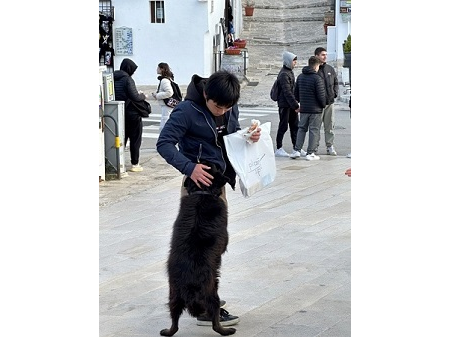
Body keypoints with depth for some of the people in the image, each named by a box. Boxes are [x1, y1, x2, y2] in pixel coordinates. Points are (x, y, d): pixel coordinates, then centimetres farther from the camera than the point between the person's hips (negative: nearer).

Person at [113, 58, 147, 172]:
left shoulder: (114, 79, 5)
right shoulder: (128, 79, -17)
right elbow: (134, 97, -21)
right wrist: (143, 96, 1)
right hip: (132, 114, -7)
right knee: (135, 139, 4)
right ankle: (135, 164, 6)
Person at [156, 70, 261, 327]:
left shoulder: (231, 109, 2)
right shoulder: (187, 110, -18)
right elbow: (164, 143, -18)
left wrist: (248, 137, -6)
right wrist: (189, 167, -30)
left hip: (218, 181, 8)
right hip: (198, 183, -8)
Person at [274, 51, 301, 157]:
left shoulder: (290, 72, 13)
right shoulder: (284, 74, -16)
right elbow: (287, 92, -21)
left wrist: (296, 104, 15)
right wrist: (296, 106, -21)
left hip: (291, 105, 9)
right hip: (285, 104, -9)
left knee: (294, 126, 11)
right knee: (283, 127, -3)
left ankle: (296, 148, 17)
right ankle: (279, 149, 4)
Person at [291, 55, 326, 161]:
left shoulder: (300, 77, 7)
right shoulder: (317, 78, -14)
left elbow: (296, 93, 14)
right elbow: (321, 95, -14)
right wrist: (323, 104, 2)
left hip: (303, 109, 6)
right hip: (316, 109, -6)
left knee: (301, 129, 15)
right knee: (314, 130, 1)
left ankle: (297, 150, 8)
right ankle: (311, 153, 1)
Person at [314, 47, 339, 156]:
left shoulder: (330, 69, 12)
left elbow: (336, 83, 20)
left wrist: (335, 93, 4)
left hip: (330, 102, 5)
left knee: (330, 126, 7)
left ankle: (330, 146, 12)